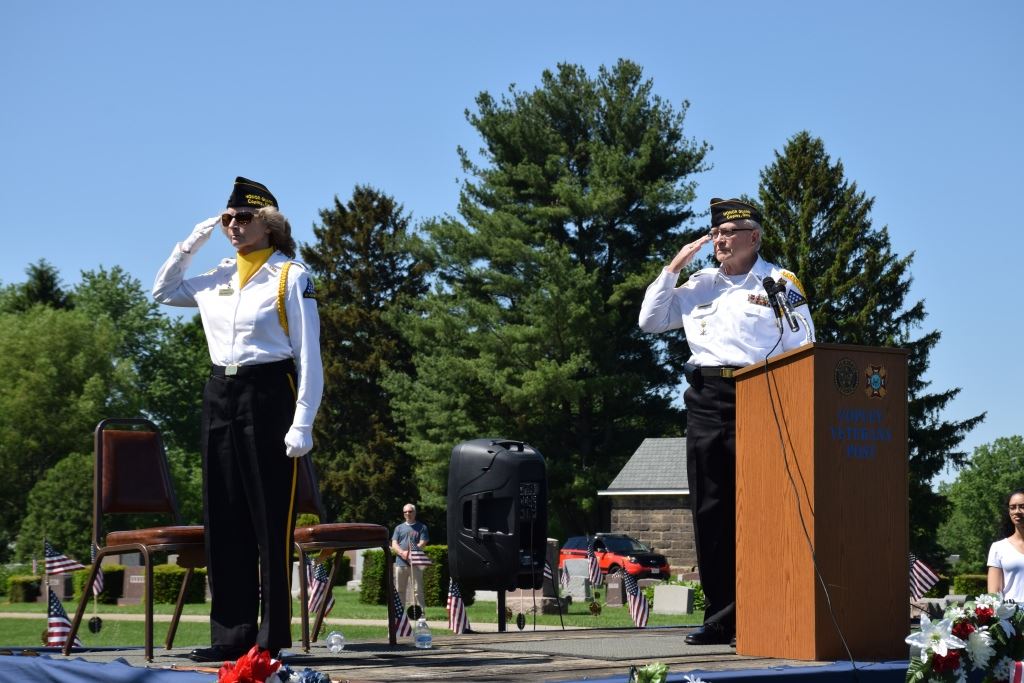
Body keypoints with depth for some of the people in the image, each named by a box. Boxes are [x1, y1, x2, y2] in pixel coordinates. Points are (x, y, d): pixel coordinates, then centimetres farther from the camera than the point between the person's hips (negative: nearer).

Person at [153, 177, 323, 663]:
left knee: (270, 518, -5)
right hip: (220, 396, 6)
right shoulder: (217, 280, 14)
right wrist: (191, 243, 15)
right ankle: (231, 633, 8)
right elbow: (162, 292, 29)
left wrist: (303, 422, -13)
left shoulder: (290, 277, -3)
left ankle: (274, 636, -1)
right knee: (224, 519, 4)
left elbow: (309, 356, -6)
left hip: (268, 394, -6)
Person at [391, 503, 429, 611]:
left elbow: (422, 543, -2)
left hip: (416, 564, -3)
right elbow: (394, 545, 7)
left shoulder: (422, 527, 9)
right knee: (400, 590, 6)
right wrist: (402, 553, -13)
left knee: (418, 590, -7)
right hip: (400, 563, 3)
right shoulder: (399, 528, 17)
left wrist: (410, 553, -16)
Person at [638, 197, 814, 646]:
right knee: (709, 509, 3)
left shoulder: (781, 284, 3)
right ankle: (720, 616, 7)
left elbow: (802, 351, 1)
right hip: (705, 400, 5)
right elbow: (649, 321, 21)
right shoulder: (699, 284, 18)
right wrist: (673, 268, 13)